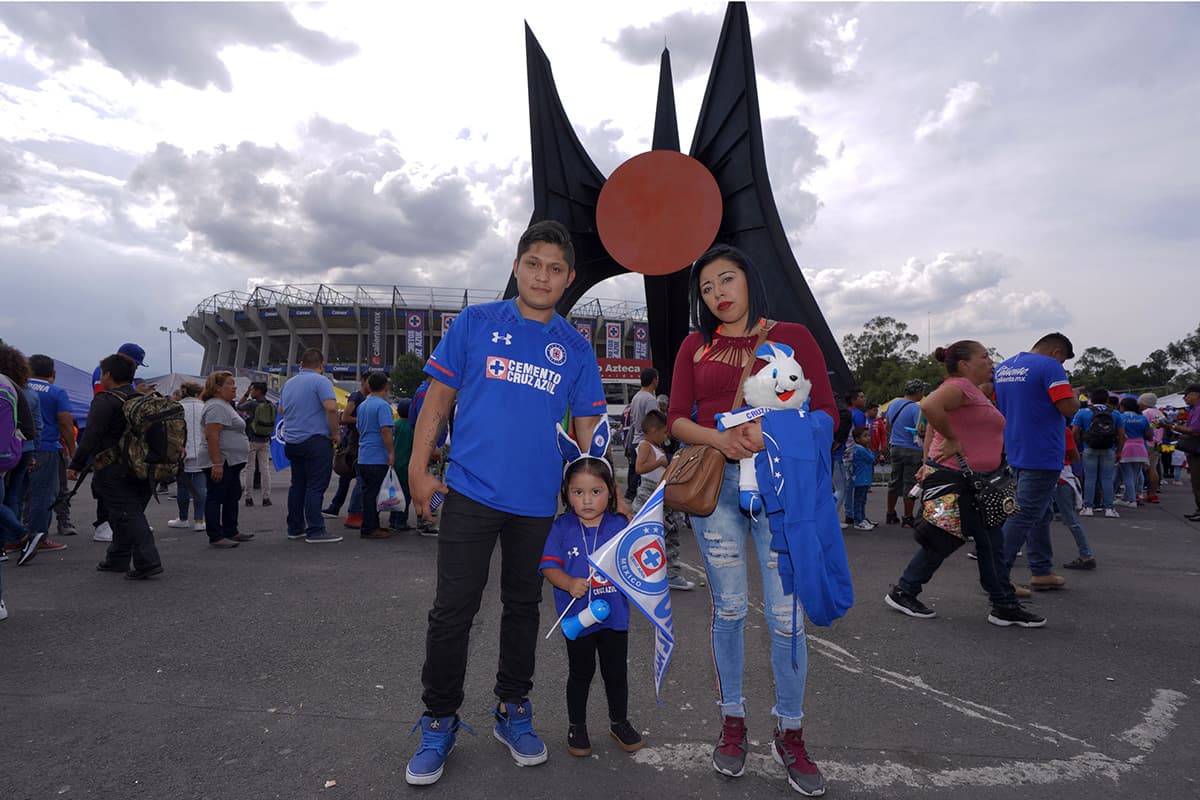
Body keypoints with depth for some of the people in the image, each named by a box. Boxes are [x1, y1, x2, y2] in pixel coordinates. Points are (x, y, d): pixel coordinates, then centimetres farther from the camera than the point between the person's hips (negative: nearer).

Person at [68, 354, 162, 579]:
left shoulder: (105, 401, -10)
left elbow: (91, 436, -17)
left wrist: (76, 465, -13)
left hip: (114, 472, -7)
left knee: (127, 515, -7)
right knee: (131, 513, 16)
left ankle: (148, 561, -14)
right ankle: (117, 559, 28)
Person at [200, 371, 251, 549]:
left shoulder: (226, 405, 17)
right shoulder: (216, 407, -16)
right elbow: (211, 436, -23)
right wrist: (216, 463, -27)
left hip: (231, 462, 11)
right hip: (220, 463, -11)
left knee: (233, 497, 15)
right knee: (216, 499, -3)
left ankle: (231, 532, 24)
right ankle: (216, 537, 2)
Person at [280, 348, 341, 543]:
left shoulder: (288, 384, 15)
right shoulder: (320, 381, -9)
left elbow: (281, 410, 28)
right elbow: (331, 408, -21)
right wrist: (334, 433, -10)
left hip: (292, 442, 8)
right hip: (315, 441, -8)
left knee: (297, 485, 14)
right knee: (316, 486, -6)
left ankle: (295, 528, 20)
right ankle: (315, 531, -7)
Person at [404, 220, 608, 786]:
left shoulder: (576, 348, 6)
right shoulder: (475, 323, 2)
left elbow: (588, 427, 7)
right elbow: (439, 397, 3)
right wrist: (418, 468, -3)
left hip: (538, 500, 2)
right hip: (470, 491, -2)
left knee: (523, 606, 15)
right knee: (453, 610, 1)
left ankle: (512, 712, 33)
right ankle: (439, 722, 21)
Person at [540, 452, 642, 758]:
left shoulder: (619, 525, -4)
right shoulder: (562, 528, -9)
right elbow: (549, 566, -12)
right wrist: (569, 584, -29)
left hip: (615, 614, 2)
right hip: (577, 615, -1)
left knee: (616, 672, 16)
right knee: (581, 673, 15)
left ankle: (619, 723, 39)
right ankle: (576, 726, 36)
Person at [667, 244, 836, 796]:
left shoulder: (791, 337, 5)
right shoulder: (695, 346, 11)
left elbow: (826, 413, 1)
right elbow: (677, 419, 5)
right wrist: (720, 438, -15)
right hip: (714, 482, 2)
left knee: (786, 615, 1)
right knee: (728, 609, 9)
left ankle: (789, 734, 21)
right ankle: (732, 723, 27)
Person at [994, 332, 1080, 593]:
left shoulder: (1002, 368, 13)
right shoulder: (1050, 366, -11)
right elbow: (1069, 408, -16)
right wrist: (1075, 397, 4)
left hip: (1016, 452, 9)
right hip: (1042, 454, -8)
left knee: (1041, 513, 19)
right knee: (1024, 515, -7)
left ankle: (1041, 572, 25)